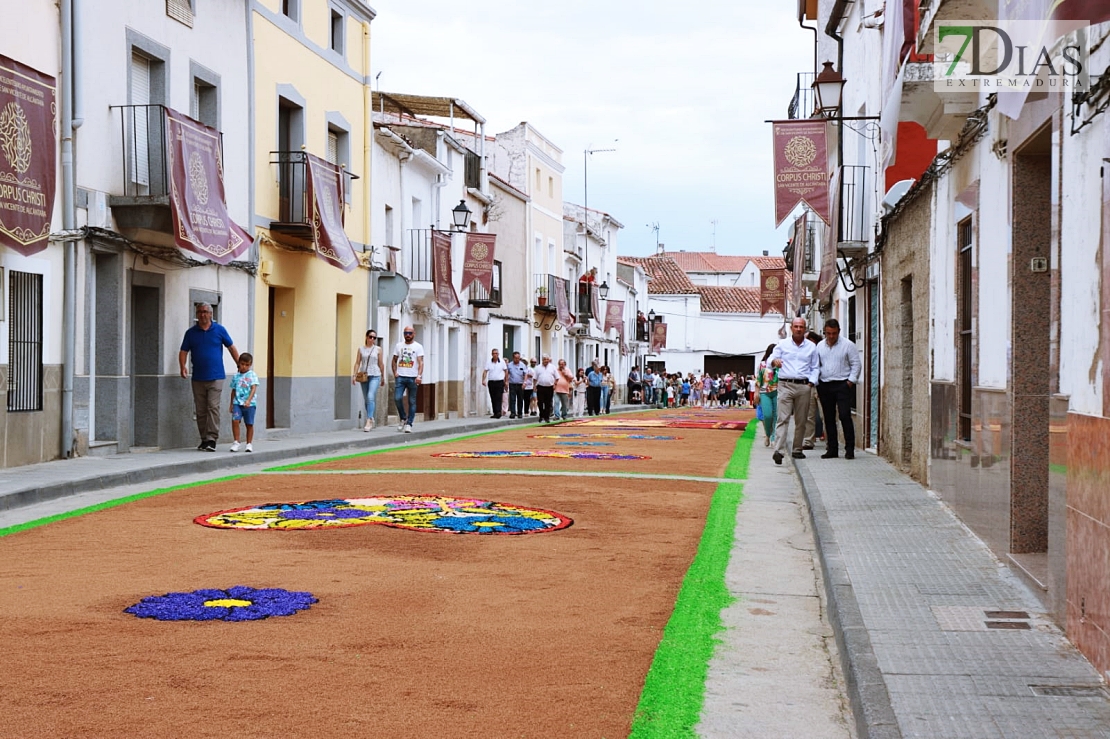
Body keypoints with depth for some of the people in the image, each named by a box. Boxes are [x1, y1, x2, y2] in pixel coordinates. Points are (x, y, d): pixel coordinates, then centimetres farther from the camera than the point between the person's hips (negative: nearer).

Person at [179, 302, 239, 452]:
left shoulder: (219, 330, 2)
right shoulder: (191, 332, 6)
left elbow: (231, 348, 9)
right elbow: (183, 351, 5)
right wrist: (183, 367, -13)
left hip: (215, 377, -3)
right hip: (198, 378, 3)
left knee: (213, 408, -11)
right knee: (200, 410, 6)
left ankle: (212, 439, -11)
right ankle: (204, 439, 14)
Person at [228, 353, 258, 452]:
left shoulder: (252, 375, 0)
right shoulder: (235, 376, 12)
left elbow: (254, 388, -10)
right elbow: (233, 391, 18)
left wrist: (248, 400, -23)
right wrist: (231, 404, 18)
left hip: (249, 404, -2)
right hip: (237, 403, 2)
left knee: (249, 424, 4)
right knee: (235, 420, -15)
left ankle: (249, 443, 16)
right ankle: (236, 442, -7)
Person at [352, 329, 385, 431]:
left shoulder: (378, 349, 4)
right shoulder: (361, 349, 8)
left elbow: (381, 364, 8)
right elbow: (357, 363, 5)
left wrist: (383, 377, 10)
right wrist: (354, 375, -4)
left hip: (375, 376, -3)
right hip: (364, 376, 3)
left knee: (371, 397, -18)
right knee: (366, 399, 9)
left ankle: (369, 420, -21)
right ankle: (371, 419, 22)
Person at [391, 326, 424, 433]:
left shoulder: (418, 347, 2)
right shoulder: (399, 346, 12)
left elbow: (421, 362, -6)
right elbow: (394, 360, 18)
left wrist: (419, 376, -19)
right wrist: (395, 372, 2)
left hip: (412, 377, -2)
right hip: (400, 377, 2)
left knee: (412, 401, 1)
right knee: (397, 398, -11)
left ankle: (409, 424, 5)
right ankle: (403, 418, 10)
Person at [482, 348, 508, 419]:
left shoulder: (502, 362, 2)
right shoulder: (488, 362, 4)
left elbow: (506, 371, 5)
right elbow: (485, 371, -1)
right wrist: (483, 380, -13)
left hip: (500, 382, -2)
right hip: (491, 382, 2)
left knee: (499, 398, -11)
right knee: (493, 399, 6)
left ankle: (499, 412, -19)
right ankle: (495, 413, 13)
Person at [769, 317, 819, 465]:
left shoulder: (811, 347, 12)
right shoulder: (782, 344, 9)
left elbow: (815, 368, 15)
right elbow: (771, 360, 5)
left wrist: (811, 382, -1)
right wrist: (774, 361, -20)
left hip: (804, 386, 2)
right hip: (785, 385, -2)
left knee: (801, 421, 6)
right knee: (783, 418, -12)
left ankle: (797, 450, 17)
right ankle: (778, 450, -22)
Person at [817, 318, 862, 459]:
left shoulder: (848, 345, 0)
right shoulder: (820, 346, 12)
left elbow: (856, 364, 0)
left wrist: (851, 381, -8)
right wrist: (817, 384, 9)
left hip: (842, 385, -4)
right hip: (824, 385, 4)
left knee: (845, 416, -11)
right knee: (829, 418, 7)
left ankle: (850, 449, -7)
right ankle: (832, 449, 13)